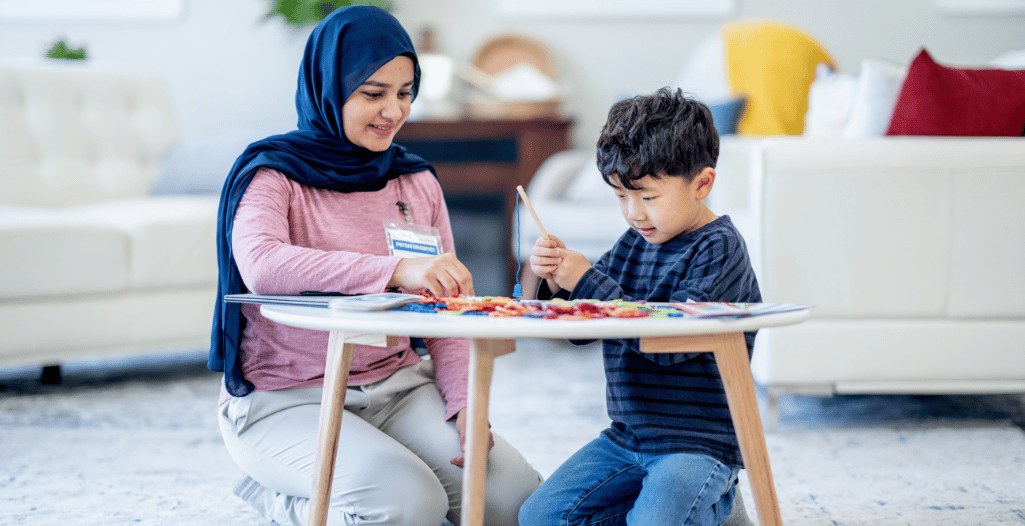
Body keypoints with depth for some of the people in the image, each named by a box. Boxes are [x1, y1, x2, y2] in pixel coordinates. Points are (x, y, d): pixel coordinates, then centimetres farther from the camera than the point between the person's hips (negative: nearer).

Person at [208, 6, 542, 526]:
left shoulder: (417, 182, 10)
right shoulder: (271, 173, -8)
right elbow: (261, 265, -31)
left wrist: (465, 406, -10)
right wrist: (396, 270, -41)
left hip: (397, 386, 6)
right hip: (287, 400, -5)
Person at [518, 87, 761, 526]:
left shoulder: (719, 248, -13)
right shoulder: (634, 243, 9)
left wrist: (587, 280, -23)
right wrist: (556, 284, -10)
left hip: (699, 444, -7)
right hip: (625, 437, 8)